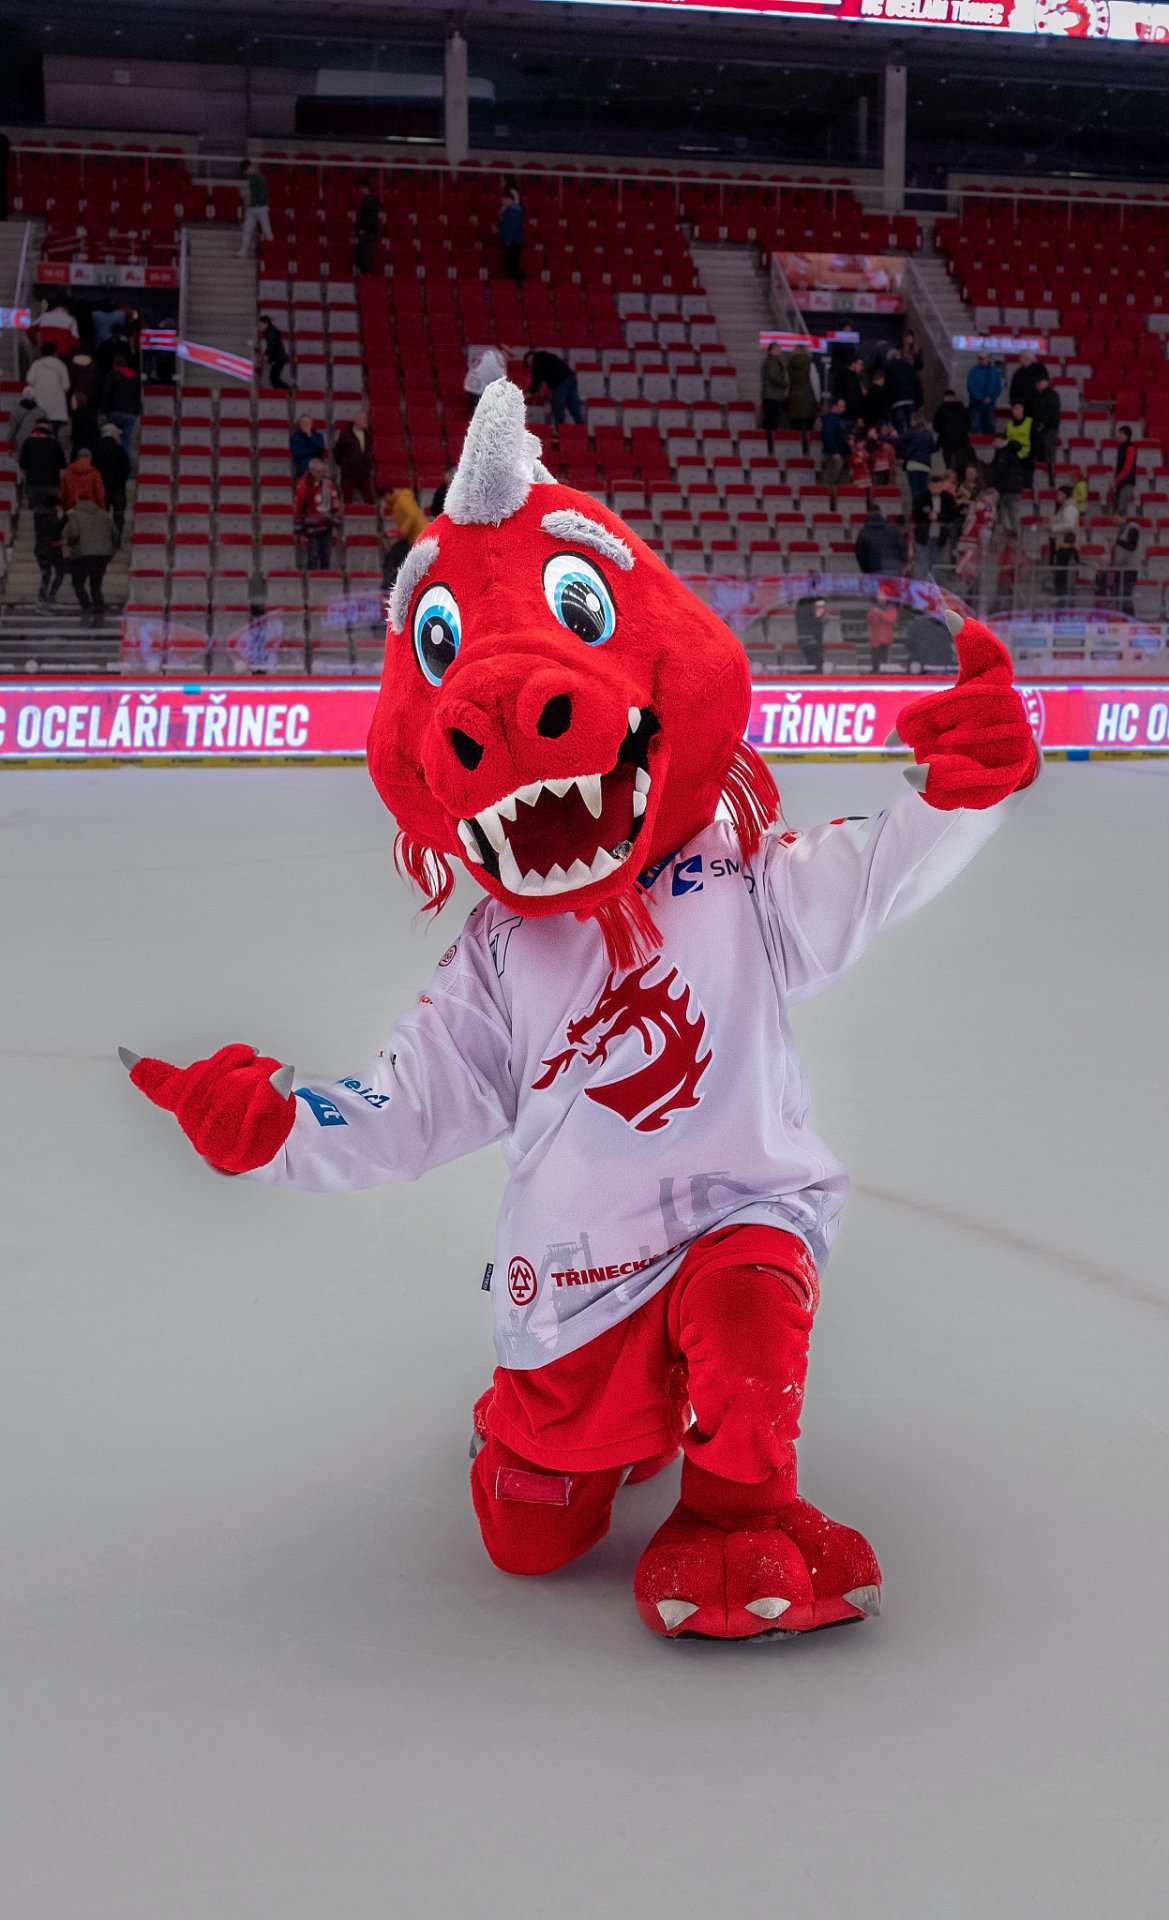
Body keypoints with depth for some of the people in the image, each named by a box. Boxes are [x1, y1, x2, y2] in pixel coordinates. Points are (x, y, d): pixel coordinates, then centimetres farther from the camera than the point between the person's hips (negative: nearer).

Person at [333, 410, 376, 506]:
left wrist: (370, 467, 12)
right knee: (348, 501, 2)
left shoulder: (368, 435, 6)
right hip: (348, 474, -4)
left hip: (364, 474, 4)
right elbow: (337, 451, -2)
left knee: (370, 501, 1)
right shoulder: (346, 434, -9)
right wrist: (343, 464, 4)